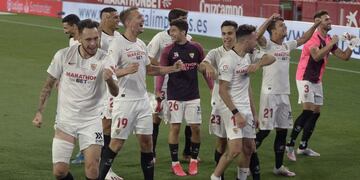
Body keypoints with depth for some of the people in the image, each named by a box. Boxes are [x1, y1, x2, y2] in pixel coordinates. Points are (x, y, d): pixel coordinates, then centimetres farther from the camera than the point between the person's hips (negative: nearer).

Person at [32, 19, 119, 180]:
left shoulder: (104, 59, -11)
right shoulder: (63, 55, -6)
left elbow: (115, 93, -21)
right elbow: (49, 85, 7)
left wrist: (109, 80, -42)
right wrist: (39, 112, 1)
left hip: (91, 121, -1)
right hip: (65, 120, 1)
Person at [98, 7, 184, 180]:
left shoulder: (141, 44, 12)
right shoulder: (117, 44, -13)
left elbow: (149, 69, 23)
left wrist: (173, 68, 16)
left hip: (142, 99, 7)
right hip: (125, 100, -7)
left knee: (146, 140, 10)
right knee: (117, 141, -4)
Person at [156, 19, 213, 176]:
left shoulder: (196, 48, 1)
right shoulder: (168, 50, -3)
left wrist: (212, 88, 6)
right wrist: (158, 90, -16)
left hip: (193, 96, 2)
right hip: (175, 96, -2)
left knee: (196, 128, 2)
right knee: (175, 127, -2)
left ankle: (194, 160, 19)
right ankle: (175, 163, 9)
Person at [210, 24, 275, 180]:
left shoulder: (249, 55, 6)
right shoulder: (228, 60, -18)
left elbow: (270, 58, 6)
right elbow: (223, 91, -18)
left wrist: (258, 63, -15)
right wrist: (236, 113, -21)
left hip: (246, 109, 8)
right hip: (233, 110, -8)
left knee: (249, 148, 10)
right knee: (236, 149, -16)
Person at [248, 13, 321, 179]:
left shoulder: (287, 46, 11)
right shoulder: (267, 45, -9)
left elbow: (303, 39, 22)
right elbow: (257, 36, -29)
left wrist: (315, 25, 12)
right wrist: (270, 19, -33)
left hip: (284, 94, 7)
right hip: (270, 94, -7)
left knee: (283, 130, 11)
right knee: (265, 130, -6)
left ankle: (278, 166, 20)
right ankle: (250, 161, 7)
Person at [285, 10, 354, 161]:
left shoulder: (329, 40, 8)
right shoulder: (314, 38, -17)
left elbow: (345, 56, 12)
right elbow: (316, 56, -33)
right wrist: (331, 44, -27)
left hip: (317, 80, 9)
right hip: (305, 79, -9)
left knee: (316, 113, 8)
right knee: (308, 111, -18)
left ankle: (303, 147, 16)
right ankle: (290, 145, -13)